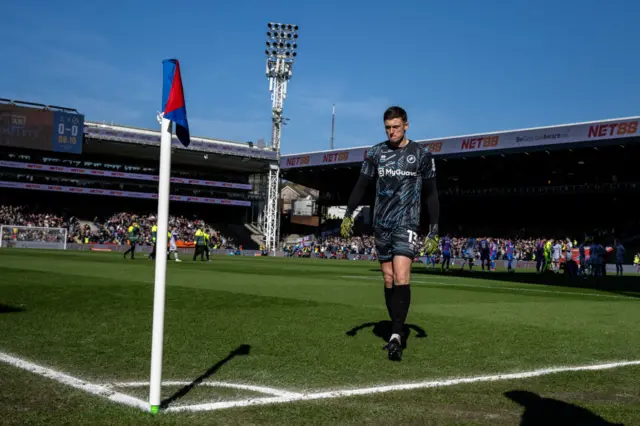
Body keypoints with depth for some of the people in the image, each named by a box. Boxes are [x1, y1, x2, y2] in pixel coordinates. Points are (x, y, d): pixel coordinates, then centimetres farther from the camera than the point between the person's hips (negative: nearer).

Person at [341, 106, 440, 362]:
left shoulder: (421, 155, -2)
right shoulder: (376, 153, 7)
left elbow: (431, 195, 1)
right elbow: (361, 185, 8)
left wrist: (434, 232, -2)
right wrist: (348, 214, -5)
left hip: (406, 224, -4)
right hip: (381, 225, 4)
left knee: (401, 277, -19)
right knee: (388, 280, 7)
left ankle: (396, 335, -19)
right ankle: (397, 333, 18)